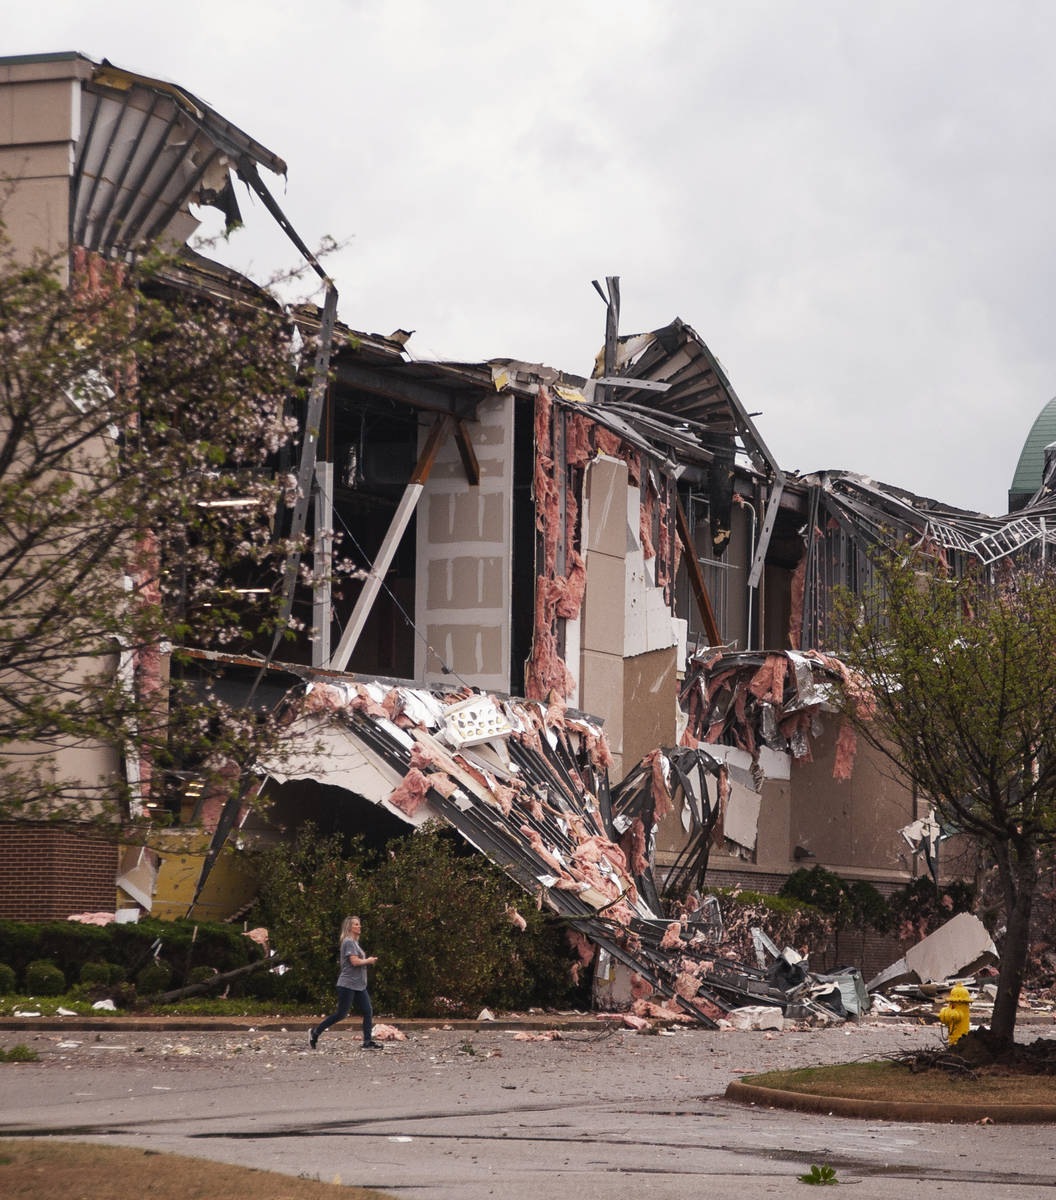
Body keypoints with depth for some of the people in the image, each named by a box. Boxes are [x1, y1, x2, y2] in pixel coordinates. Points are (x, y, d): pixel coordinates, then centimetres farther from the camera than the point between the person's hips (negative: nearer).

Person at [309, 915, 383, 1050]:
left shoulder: (355, 942, 18)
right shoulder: (348, 942, -12)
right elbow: (355, 961, -21)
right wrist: (369, 960, -5)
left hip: (359, 985, 9)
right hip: (348, 984, -9)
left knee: (368, 1012, -1)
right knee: (341, 1014, -4)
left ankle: (368, 1042, -1)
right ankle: (315, 1032, 9)